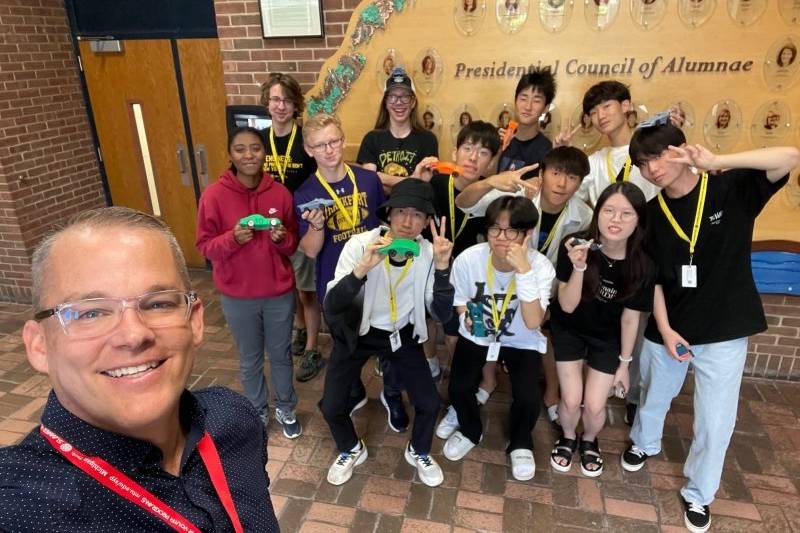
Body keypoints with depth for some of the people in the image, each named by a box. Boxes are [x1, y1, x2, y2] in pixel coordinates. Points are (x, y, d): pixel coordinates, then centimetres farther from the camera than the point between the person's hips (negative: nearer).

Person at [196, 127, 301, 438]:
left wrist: (282, 238, -19)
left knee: (281, 355, 18)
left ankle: (286, 409, 40)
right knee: (250, 359, 17)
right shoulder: (214, 195, -10)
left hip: (279, 293, 1)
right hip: (237, 296, -1)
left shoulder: (280, 193, -4)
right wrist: (233, 238, -24)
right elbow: (204, 246, -6)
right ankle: (258, 412, 39)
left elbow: (293, 245, 4)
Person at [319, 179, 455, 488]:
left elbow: (442, 315, -21)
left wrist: (442, 268, -34)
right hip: (356, 331, -1)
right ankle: (351, 450, 30)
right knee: (331, 406, -4)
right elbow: (331, 307, -31)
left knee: (430, 403, -1)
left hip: (402, 334, 2)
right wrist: (362, 269, -47)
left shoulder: (428, 254, -18)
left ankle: (419, 452, 32)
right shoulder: (359, 245, -25)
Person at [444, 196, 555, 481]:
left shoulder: (540, 266, -26)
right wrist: (466, 317, -23)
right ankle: (471, 431, 23)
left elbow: (533, 323, -36)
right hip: (477, 334, 2)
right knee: (458, 389, -14)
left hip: (521, 341, -1)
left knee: (527, 398, -18)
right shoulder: (468, 259, -22)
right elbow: (460, 302, -1)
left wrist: (524, 271, -43)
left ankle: (520, 444, 18)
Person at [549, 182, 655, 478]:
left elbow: (630, 318, -10)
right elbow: (567, 306, -24)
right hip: (568, 329, 0)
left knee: (594, 406, -1)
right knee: (572, 401, -4)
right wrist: (579, 267, -42)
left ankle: (589, 441, 37)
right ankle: (568, 438, 33)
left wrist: (624, 364, 1)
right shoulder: (574, 246, -28)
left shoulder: (642, 266, -24)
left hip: (608, 337, 1)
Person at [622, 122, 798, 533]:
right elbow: (652, 278, -1)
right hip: (667, 329, 3)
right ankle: (644, 443, 55)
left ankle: (697, 494, 33)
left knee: (715, 424, 7)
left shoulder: (732, 189, -10)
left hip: (724, 331, -2)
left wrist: (716, 162, -32)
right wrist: (664, 330, -8)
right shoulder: (652, 214, -3)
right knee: (653, 398, 23)